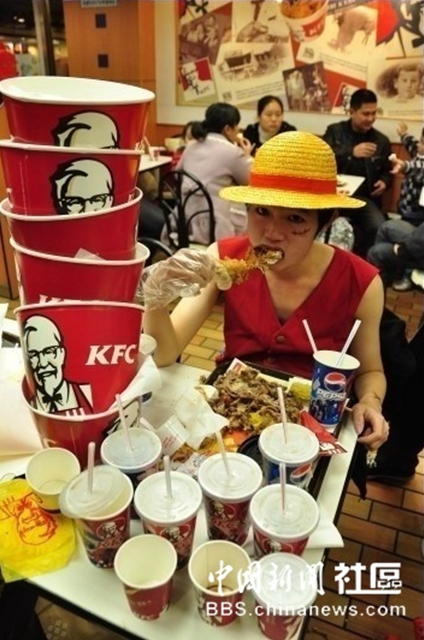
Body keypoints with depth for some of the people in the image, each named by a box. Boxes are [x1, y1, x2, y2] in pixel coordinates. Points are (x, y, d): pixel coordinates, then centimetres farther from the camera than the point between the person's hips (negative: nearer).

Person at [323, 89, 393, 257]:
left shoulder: (381, 140, 17)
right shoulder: (334, 131, 10)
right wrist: (351, 152, -23)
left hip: (364, 198, 3)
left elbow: (387, 171, 28)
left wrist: (384, 182, 3)